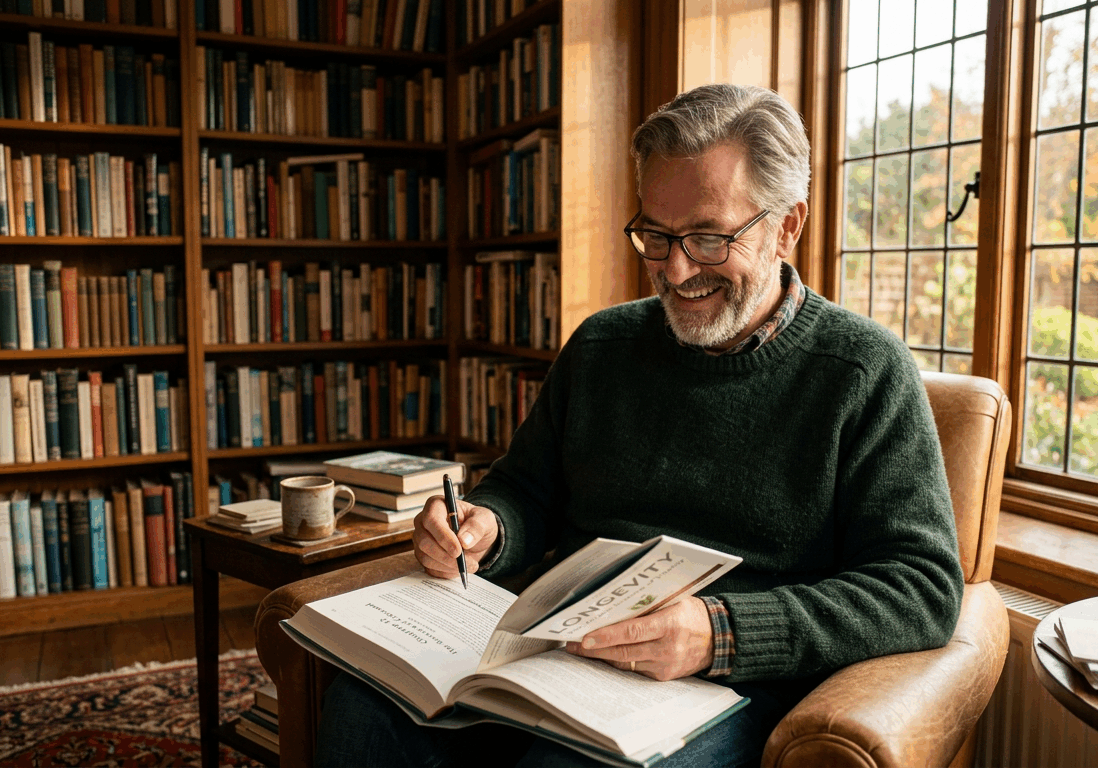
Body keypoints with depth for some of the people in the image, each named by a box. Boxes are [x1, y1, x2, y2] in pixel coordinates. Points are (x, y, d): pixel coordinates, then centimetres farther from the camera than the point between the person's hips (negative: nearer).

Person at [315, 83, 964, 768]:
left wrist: (722, 634, -23)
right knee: (364, 706, -19)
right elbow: (528, 489, 20)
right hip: (560, 647, 5)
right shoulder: (601, 345, 12)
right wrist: (485, 527, -6)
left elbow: (925, 587, -9)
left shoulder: (866, 373, -3)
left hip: (734, 682, -4)